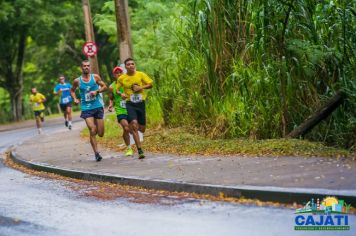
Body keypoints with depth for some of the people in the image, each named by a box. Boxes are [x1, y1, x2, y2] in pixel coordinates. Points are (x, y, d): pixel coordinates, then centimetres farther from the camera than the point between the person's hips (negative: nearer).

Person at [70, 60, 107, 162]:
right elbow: (72, 90, 19)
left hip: (98, 106, 1)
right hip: (86, 108, -1)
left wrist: (97, 91, -11)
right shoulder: (77, 81, 2)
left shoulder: (95, 77, 1)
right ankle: (96, 153, -11)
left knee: (100, 133, 3)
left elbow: (104, 87, 7)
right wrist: (75, 99, 2)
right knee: (92, 130, -16)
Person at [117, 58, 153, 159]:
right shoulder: (122, 78, 0)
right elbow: (116, 89, 10)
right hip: (130, 104, -2)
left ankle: (132, 128, 44)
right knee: (134, 124, -21)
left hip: (141, 103, 2)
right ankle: (140, 151, -18)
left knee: (142, 129, 5)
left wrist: (141, 87, -14)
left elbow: (150, 84, 2)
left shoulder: (141, 75, 0)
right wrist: (121, 94, -11)